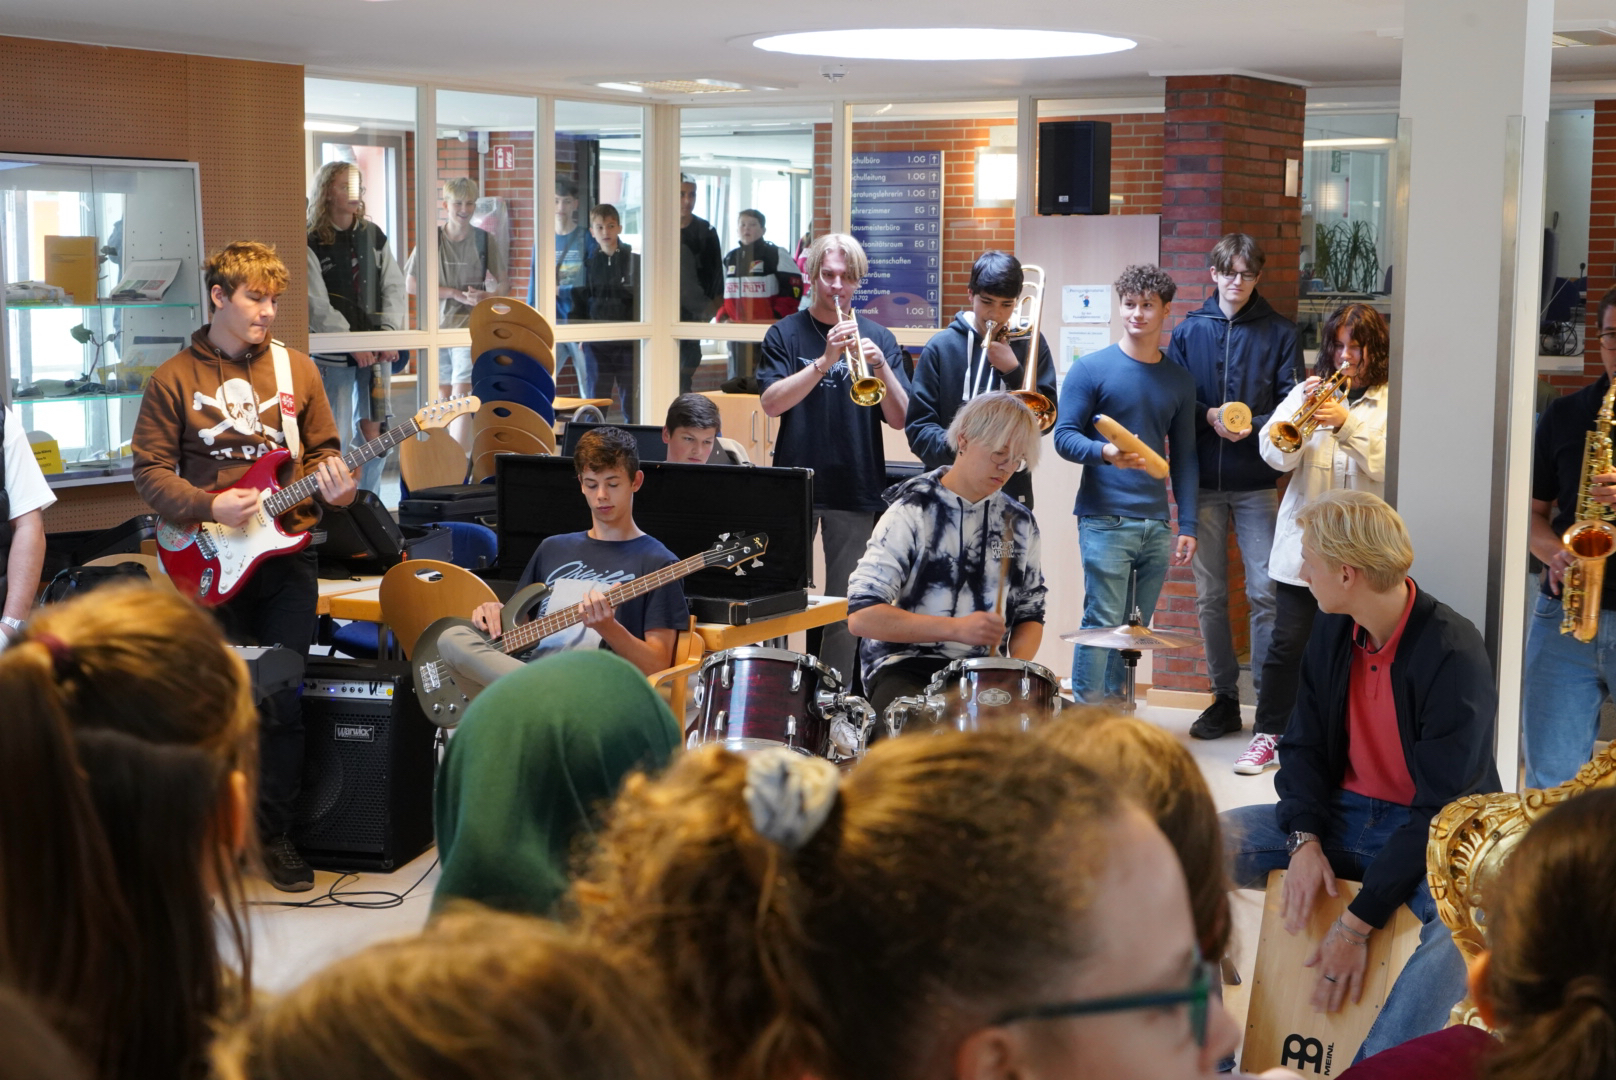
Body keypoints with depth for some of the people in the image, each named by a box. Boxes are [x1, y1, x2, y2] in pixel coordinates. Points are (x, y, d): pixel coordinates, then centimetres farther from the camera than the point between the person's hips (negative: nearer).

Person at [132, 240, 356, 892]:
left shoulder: (296, 371, 9)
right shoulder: (174, 379, 1)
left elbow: (321, 453, 12)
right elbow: (150, 470, -1)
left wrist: (333, 485, -10)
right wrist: (208, 507, -16)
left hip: (286, 555, 2)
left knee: (283, 702, 0)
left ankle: (273, 833, 12)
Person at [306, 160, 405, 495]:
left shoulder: (373, 236, 10)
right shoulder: (312, 243, -5)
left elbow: (394, 287, 7)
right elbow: (317, 305, -11)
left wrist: (389, 333, -6)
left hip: (376, 348, 4)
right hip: (334, 353, -4)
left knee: (375, 431, 3)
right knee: (337, 439, -4)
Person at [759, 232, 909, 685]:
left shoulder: (877, 338, 7)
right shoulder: (786, 334, 3)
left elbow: (899, 419, -1)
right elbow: (772, 402, -13)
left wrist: (881, 367, -18)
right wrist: (825, 361, -23)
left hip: (856, 490, 1)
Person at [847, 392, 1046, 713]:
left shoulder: (1018, 523, 10)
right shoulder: (911, 514, -7)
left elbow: (1030, 614, 21)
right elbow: (861, 616, -15)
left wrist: (1017, 666, -3)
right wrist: (957, 629, -24)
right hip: (905, 668, -5)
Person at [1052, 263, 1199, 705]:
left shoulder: (1179, 382, 13)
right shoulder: (1092, 369, 0)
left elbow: (1183, 456, 15)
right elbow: (1064, 435, -4)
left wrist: (1188, 524, 9)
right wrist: (1104, 453, -24)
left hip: (1156, 525, 4)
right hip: (1105, 520, -4)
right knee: (1103, 622, -8)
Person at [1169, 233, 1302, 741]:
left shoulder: (1279, 333, 3)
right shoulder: (1188, 331, 8)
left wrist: (1253, 426, -17)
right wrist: (1208, 417, -11)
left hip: (1257, 484, -2)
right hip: (1203, 484, 2)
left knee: (1265, 593, -5)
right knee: (1210, 597, 7)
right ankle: (1224, 698, 17)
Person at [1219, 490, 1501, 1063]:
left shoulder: (1454, 656, -22)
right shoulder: (1332, 629, -1)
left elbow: (1443, 808, -23)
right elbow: (1304, 747, 6)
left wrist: (1358, 924, -25)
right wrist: (1305, 841, -14)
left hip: (1434, 837, -6)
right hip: (1345, 816, 6)